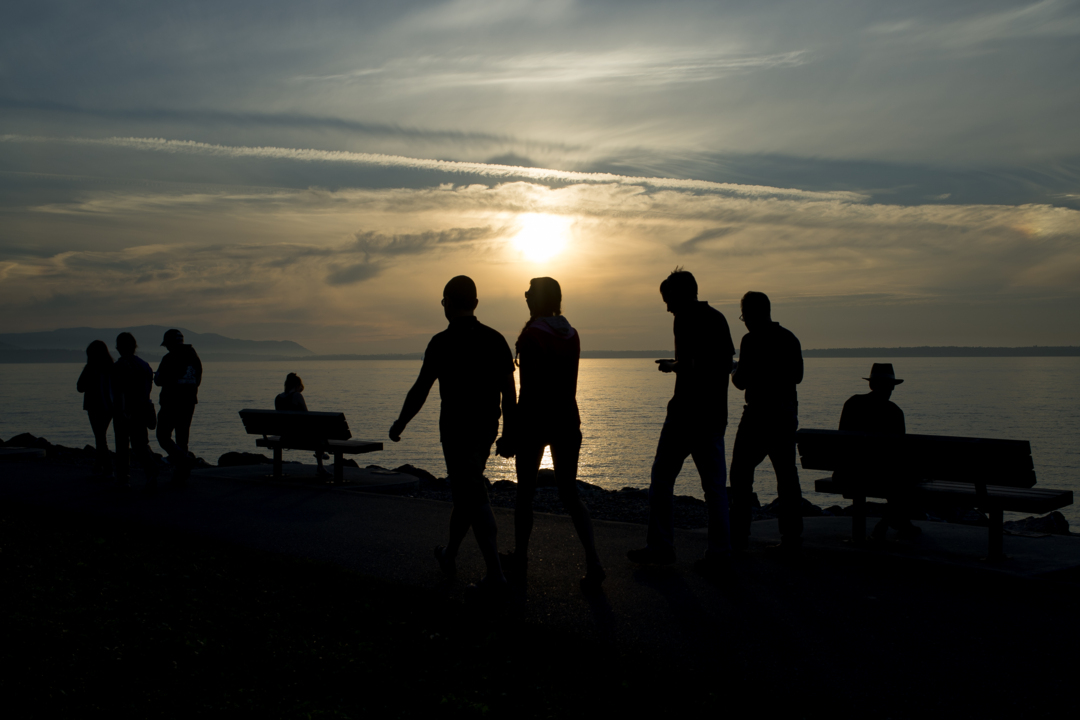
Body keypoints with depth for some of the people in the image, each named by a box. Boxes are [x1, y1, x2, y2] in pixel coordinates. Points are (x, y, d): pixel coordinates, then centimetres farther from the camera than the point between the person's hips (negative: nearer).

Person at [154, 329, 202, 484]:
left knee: (163, 436, 3)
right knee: (182, 438, 12)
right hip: (189, 402, 6)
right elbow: (198, 380, 13)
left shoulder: (169, 359, -13)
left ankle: (182, 461, -19)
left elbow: (159, 381, -10)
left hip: (171, 402, -6)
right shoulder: (193, 357, 6)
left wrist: (157, 375, 12)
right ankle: (179, 476, 13)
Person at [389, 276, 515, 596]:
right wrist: (507, 435, 9)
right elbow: (509, 392, 2)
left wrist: (400, 424, 7)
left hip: (456, 430, -6)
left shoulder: (442, 342, -12)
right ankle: (449, 555, 36)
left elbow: (420, 390, -8)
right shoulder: (495, 339, 2)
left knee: (475, 500, -5)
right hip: (486, 430, 6)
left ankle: (495, 576, -8)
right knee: (465, 492, 21)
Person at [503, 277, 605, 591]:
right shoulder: (571, 334, 6)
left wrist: (514, 427, -9)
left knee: (525, 492, 10)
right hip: (567, 419, 5)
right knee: (569, 493, 8)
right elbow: (570, 384, 12)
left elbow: (528, 387, -15)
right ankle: (593, 562, -5)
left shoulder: (531, 334, -11)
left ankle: (519, 563, 20)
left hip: (535, 420, -5)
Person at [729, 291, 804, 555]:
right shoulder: (790, 338, 9)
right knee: (787, 476, 8)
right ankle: (792, 540, 7)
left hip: (760, 412, -6)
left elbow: (741, 381, -13)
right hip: (788, 413, 6)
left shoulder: (752, 340, -13)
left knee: (741, 473, 5)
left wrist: (736, 372, 8)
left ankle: (738, 536, 5)